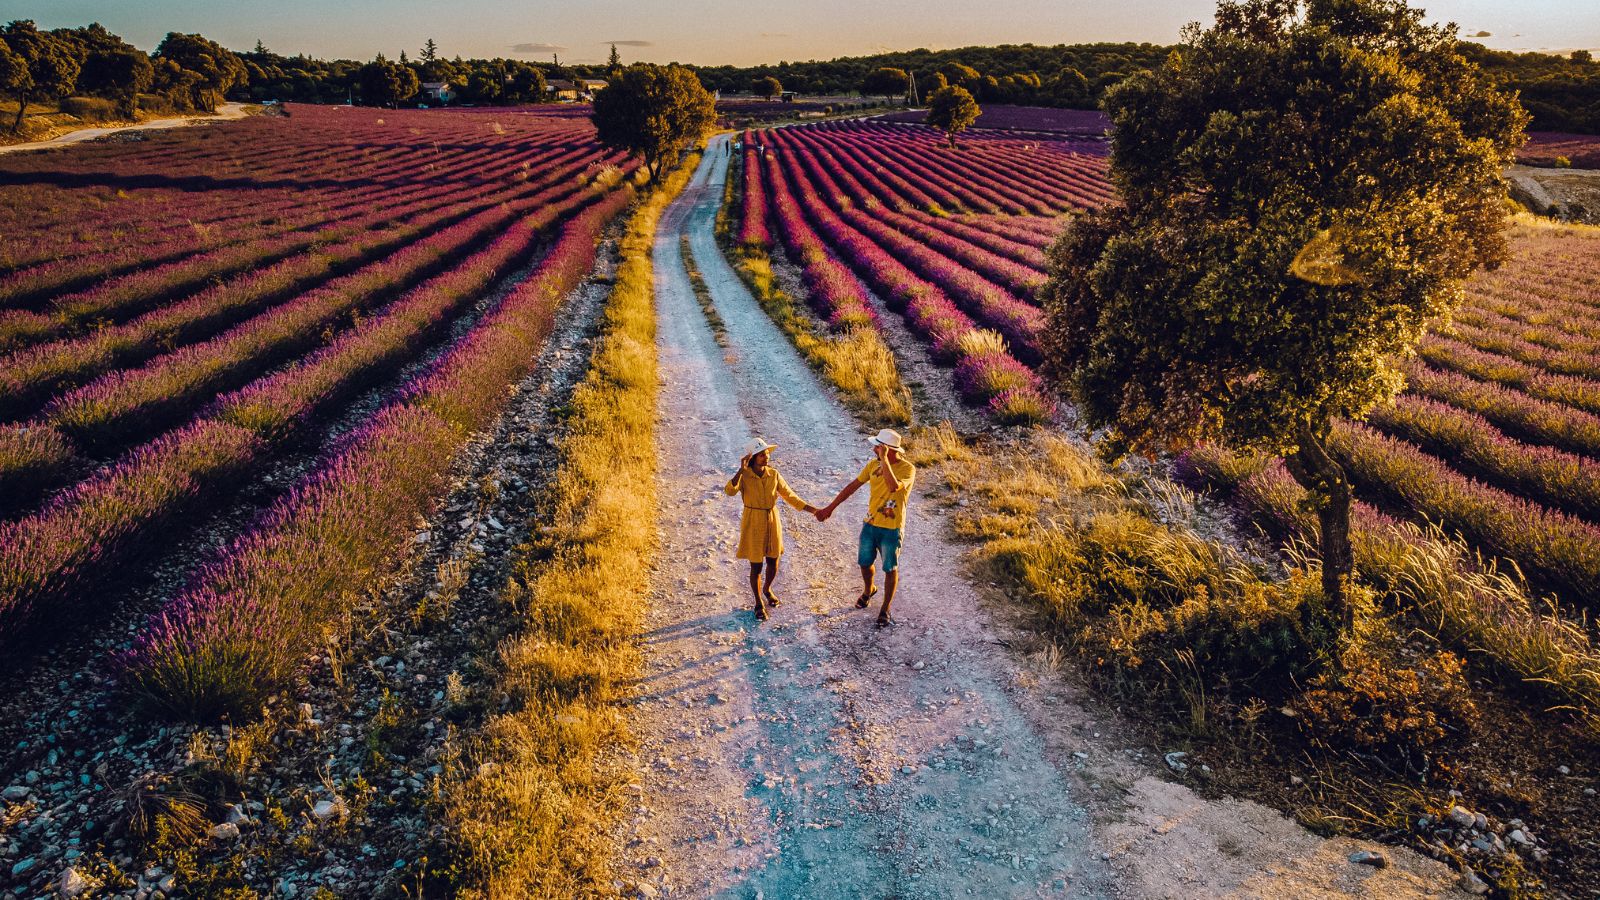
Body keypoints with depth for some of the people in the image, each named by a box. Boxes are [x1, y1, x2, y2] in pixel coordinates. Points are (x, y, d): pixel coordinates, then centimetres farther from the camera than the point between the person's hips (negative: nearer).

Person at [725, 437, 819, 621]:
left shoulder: (774, 475, -4)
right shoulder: (744, 476, -15)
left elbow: (790, 496, 2)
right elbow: (729, 491, -33)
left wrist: (813, 510, -4)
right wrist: (741, 470, -40)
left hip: (772, 523, 4)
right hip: (753, 525, -4)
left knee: (773, 563, 15)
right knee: (756, 566, 5)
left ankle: (767, 590, 46)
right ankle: (759, 604, 25)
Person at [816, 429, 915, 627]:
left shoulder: (907, 469, -19)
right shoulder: (873, 464, -2)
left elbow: (893, 487, -40)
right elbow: (853, 486, 7)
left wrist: (884, 459, -37)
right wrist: (830, 508, 9)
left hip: (891, 529, -5)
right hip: (870, 524, 5)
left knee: (890, 570, 7)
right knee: (865, 564, 18)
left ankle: (885, 610, 23)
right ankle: (868, 590, 49)